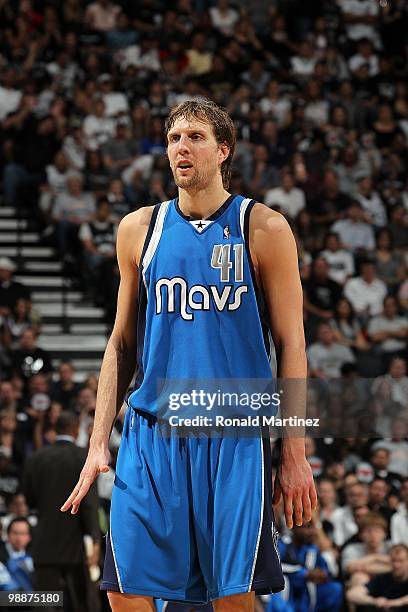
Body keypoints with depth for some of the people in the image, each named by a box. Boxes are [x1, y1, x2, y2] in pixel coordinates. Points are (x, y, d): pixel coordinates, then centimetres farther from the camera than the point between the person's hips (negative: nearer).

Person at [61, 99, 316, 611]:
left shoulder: (263, 229, 1)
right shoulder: (139, 229, 10)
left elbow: (290, 345, 1)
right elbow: (121, 344, 14)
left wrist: (294, 454, -4)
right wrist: (98, 444, 6)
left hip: (234, 438, -3)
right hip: (150, 432, 3)